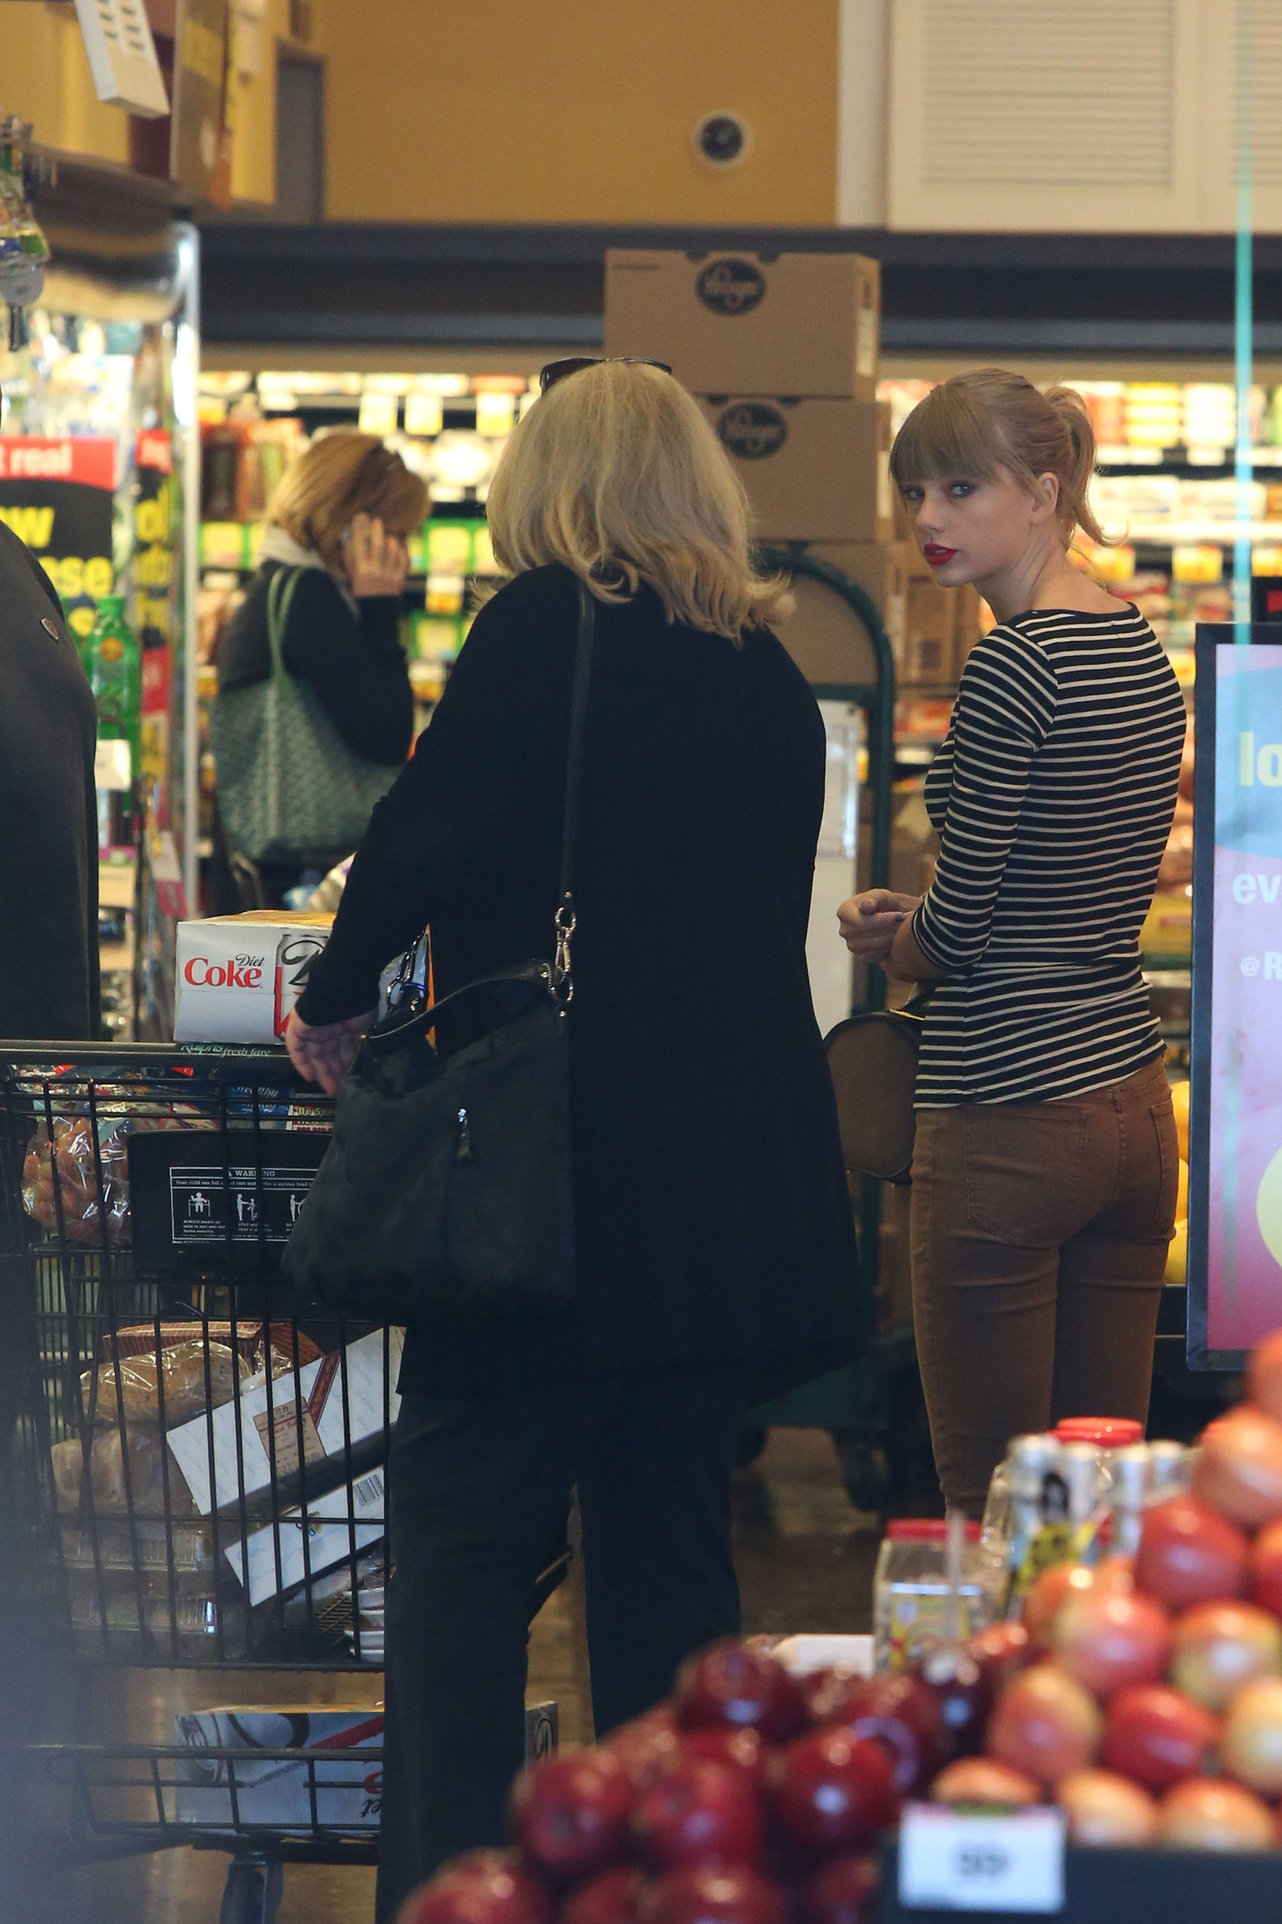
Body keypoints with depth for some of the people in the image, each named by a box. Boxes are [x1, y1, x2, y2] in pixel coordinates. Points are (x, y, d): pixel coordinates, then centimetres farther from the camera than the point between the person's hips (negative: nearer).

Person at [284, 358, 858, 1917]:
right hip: (742, 1187, 6)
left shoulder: (546, 628, -6)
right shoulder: (768, 674, 12)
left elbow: (428, 840, -12)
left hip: (565, 1162, -6)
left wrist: (336, 999, 4)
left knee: (461, 1532, -1)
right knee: (669, 1535, 13)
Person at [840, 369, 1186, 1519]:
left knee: (995, 1511, -2)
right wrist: (925, 928, 11)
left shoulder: (1014, 666, -15)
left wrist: (881, 938, 7)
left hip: (1011, 1116, -9)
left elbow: (956, 932, -13)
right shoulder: (1143, 650, 11)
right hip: (1133, 1105, 9)